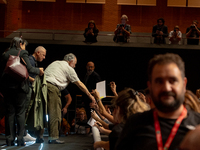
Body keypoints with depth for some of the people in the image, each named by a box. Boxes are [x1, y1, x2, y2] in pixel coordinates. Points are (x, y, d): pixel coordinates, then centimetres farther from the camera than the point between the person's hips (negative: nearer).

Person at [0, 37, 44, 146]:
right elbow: (29, 68, -11)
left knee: (9, 112, 8)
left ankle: (9, 138, 7)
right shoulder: (22, 53, -3)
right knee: (20, 112, 3)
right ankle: (20, 138, 0)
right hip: (19, 86, -4)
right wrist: (39, 71, 7)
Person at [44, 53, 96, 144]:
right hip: (52, 86, -8)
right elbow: (80, 84, 10)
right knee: (55, 113, -5)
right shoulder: (69, 68, 7)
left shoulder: (55, 63, 29)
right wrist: (90, 96, 17)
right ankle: (53, 137, -9)